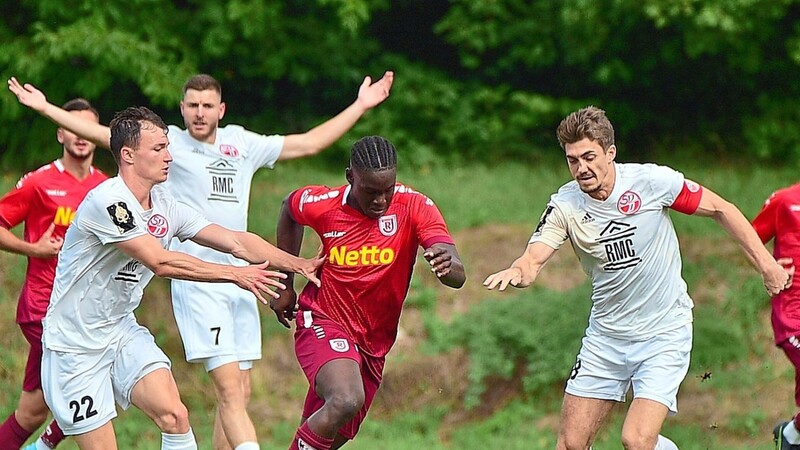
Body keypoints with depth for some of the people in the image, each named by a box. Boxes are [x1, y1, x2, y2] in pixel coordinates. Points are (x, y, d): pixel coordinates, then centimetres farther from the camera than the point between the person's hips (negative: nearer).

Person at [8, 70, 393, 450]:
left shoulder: (242, 143, 13)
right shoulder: (170, 143, 2)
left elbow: (309, 143, 21)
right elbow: (104, 135, -2)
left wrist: (360, 106, 22)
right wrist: (44, 108, -7)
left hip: (241, 279, 5)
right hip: (196, 280, -5)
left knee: (239, 393, 5)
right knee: (229, 387, -15)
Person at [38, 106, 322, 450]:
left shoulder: (165, 205, 3)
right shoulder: (107, 202, -23)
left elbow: (234, 240, 2)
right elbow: (161, 263, -26)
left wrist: (298, 264, -8)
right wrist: (235, 274, -23)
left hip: (122, 332, 7)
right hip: (75, 345, -7)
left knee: (174, 416, -13)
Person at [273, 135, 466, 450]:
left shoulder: (414, 208, -15)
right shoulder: (321, 205, -13)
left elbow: (457, 276, -24)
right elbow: (289, 208, 13)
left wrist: (448, 266, -49)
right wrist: (285, 283, 13)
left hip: (373, 344, 3)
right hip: (323, 322, -3)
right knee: (346, 401, -32)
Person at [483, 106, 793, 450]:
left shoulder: (652, 180, -14)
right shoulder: (564, 205, -8)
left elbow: (721, 209, -3)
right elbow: (533, 259, -17)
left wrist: (765, 263, -6)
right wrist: (515, 273, -42)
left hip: (664, 334, -4)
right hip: (605, 337, 4)